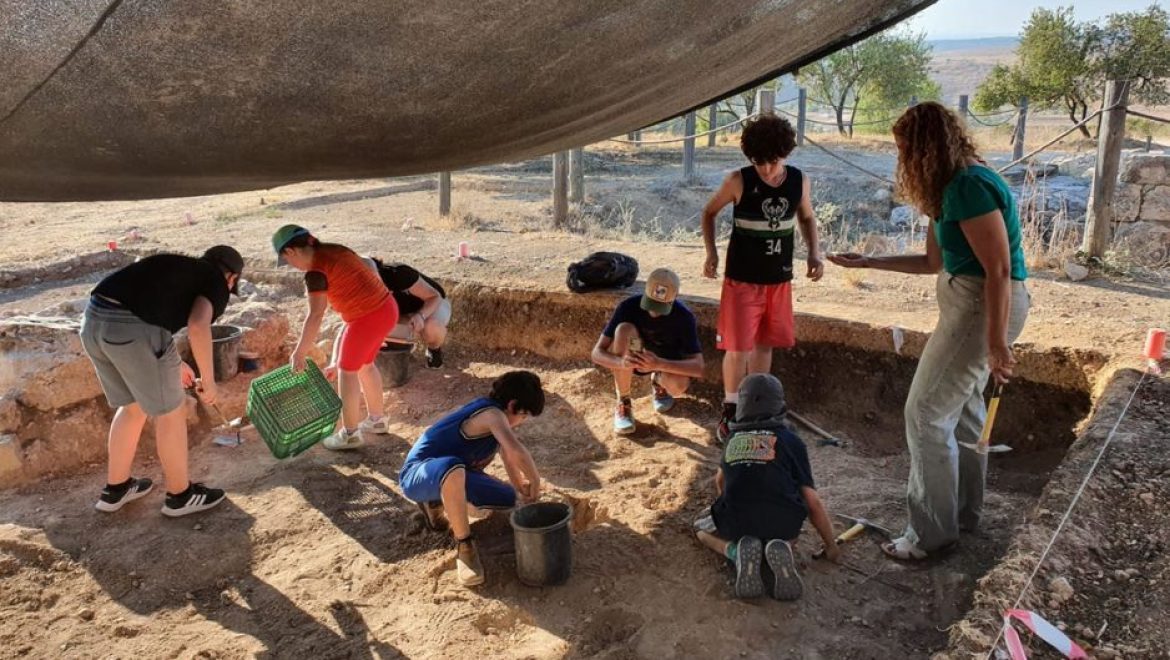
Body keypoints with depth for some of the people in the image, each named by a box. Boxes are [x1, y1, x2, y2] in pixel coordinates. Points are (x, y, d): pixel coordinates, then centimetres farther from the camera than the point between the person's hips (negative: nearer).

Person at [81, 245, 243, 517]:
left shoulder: (174, 267, 31)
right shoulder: (215, 283, 8)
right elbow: (198, 326, -11)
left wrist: (174, 363, 44)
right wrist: (209, 382, -1)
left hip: (94, 322, 8)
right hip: (134, 329, -8)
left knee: (133, 407, 27)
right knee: (170, 413, 12)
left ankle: (115, 489, 38)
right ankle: (180, 494, 27)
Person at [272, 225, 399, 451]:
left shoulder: (316, 272, -15)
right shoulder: (332, 250, 10)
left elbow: (315, 316, -18)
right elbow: (368, 266, 18)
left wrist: (299, 353, -12)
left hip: (368, 318, -9)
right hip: (386, 307, 9)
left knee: (347, 371, 7)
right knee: (365, 365, 25)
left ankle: (350, 434, 18)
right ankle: (376, 419, 38)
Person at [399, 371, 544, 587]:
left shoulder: (498, 418, 6)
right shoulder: (492, 413, -24)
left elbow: (510, 460, 13)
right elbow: (517, 451, -39)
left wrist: (525, 491, 1)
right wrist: (536, 482, -22)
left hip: (447, 477, 10)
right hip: (417, 475, -10)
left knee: (508, 498, 7)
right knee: (452, 466, -44)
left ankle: (438, 502, 20)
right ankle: (464, 545, -24)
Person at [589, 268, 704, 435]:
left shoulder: (684, 316, -28)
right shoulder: (629, 306, -27)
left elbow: (698, 367, -33)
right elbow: (597, 353, -27)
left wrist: (659, 364, -50)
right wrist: (621, 362, -51)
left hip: (665, 361, 0)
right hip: (633, 358, 0)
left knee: (678, 385, -36)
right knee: (624, 329, -34)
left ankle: (658, 381, 6)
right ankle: (623, 404, -20)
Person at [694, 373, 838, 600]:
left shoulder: (733, 439, 17)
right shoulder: (790, 440, 8)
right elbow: (812, 501, 7)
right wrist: (831, 546, 20)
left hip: (735, 522, 0)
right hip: (782, 524, 0)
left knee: (703, 529, 32)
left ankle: (736, 551, 0)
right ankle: (781, 549, 0)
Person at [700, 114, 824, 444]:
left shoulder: (800, 181, -6)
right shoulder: (739, 181, -15)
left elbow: (807, 218, 12)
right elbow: (709, 212, 1)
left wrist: (814, 253, -2)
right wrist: (711, 252, -9)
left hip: (779, 278, 3)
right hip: (742, 278, -3)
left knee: (765, 344, 13)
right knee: (738, 347, -4)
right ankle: (730, 411, 14)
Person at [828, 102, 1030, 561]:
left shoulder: (970, 188, -21)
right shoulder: (951, 188, 11)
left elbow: (999, 269, -23)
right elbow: (935, 261, 18)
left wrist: (997, 345, -21)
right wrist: (867, 262, 20)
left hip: (985, 305, -11)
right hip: (966, 300, 11)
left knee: (927, 412, -5)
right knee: (962, 407, 19)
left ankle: (932, 531, 6)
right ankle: (964, 512, 34)